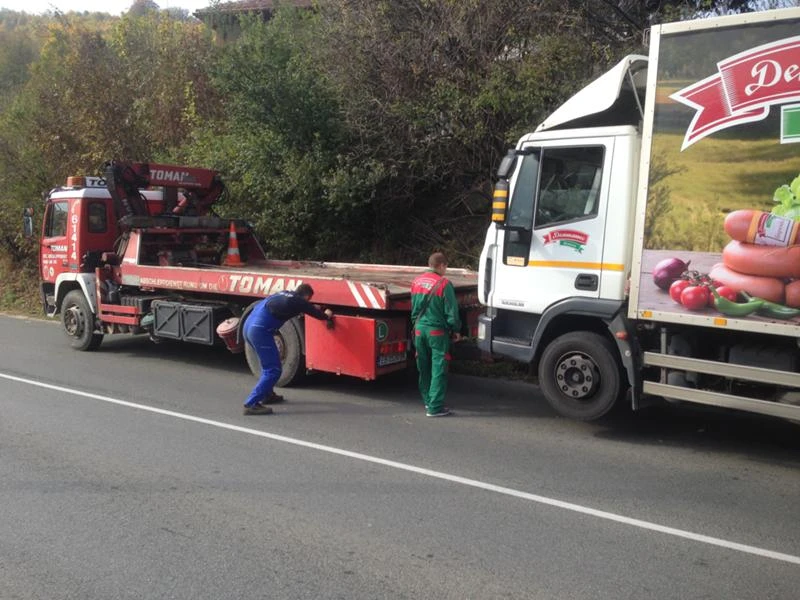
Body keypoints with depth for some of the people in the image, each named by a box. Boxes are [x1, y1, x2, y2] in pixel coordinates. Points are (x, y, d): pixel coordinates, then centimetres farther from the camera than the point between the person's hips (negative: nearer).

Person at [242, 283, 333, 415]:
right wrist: (327, 315, 33)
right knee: (273, 370, -4)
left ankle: (267, 394, 37)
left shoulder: (284, 294, 22)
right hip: (260, 330, -9)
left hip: (249, 326, 9)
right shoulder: (298, 301, -1)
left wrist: (313, 309, 53)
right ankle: (251, 404, -9)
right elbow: (318, 314, 12)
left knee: (268, 363, 28)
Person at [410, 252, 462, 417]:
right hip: (437, 330, -6)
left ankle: (428, 401, 26)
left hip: (419, 329, 6)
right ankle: (435, 407, -2)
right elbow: (451, 311, -8)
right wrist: (455, 330, 4)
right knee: (438, 369, -1)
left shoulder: (416, 282, 7)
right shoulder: (443, 284, -12)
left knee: (424, 368, 15)